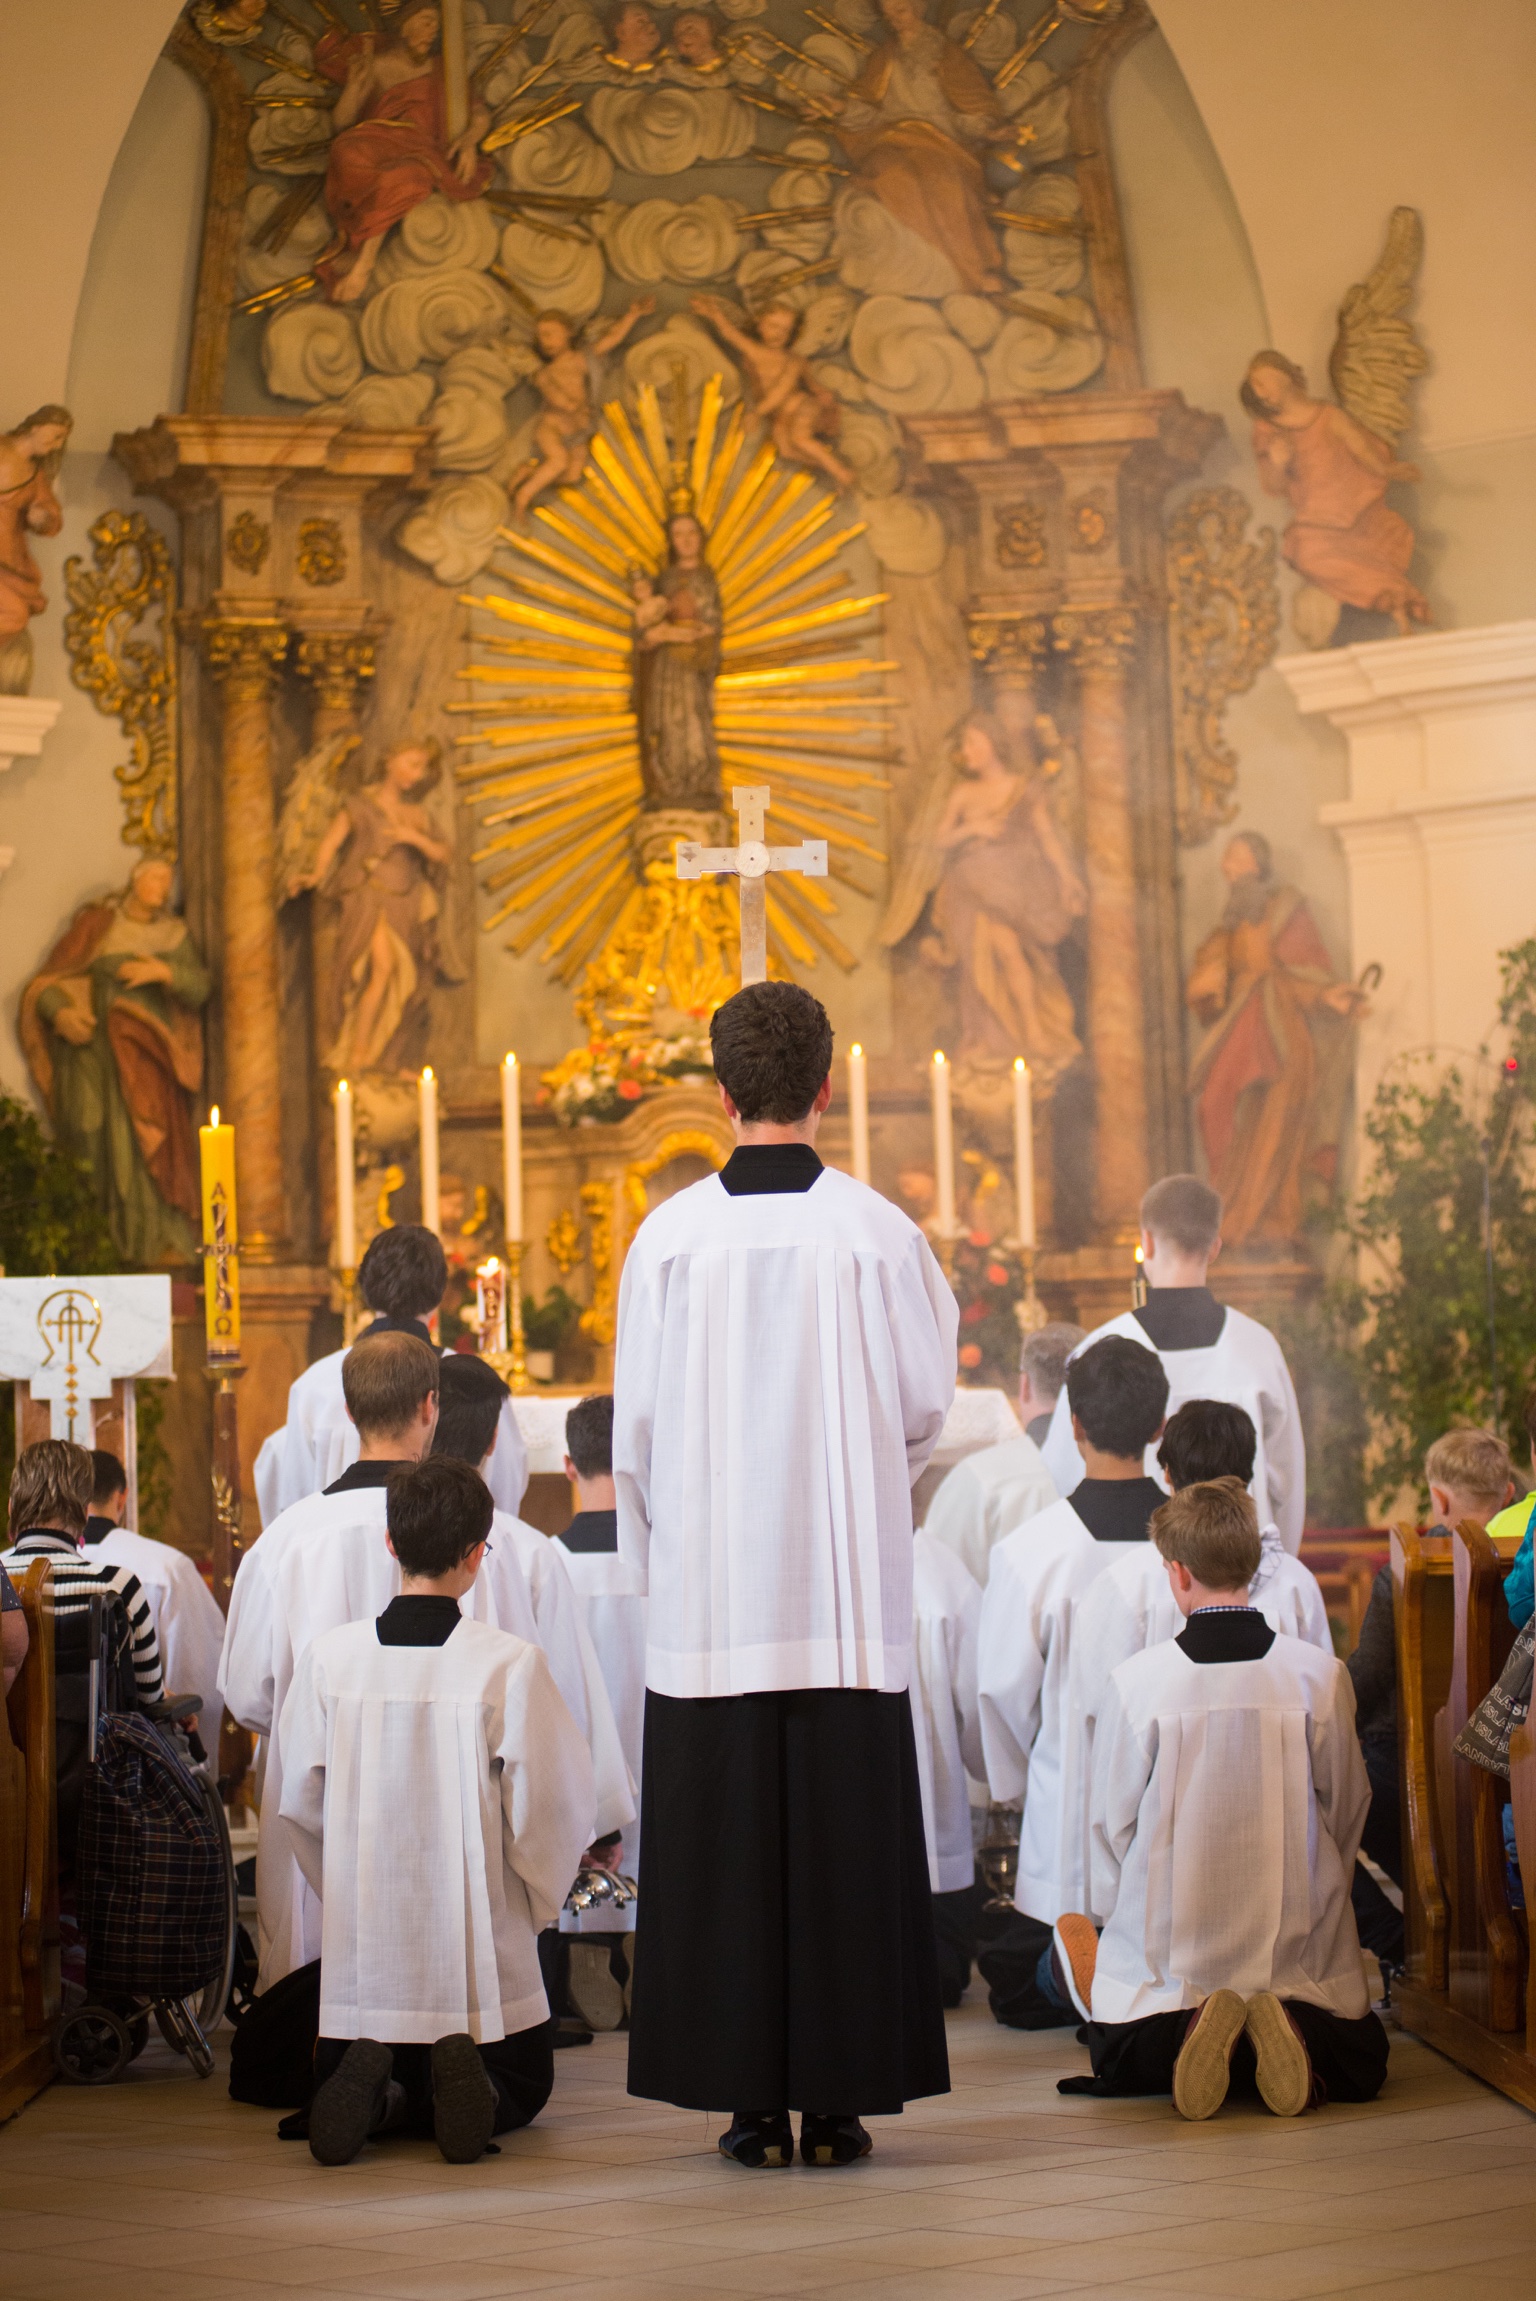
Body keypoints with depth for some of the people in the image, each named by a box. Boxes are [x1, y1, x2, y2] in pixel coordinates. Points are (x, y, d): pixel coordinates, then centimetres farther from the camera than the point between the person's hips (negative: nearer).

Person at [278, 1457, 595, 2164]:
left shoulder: (327, 1657, -6)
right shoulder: (511, 1664, -13)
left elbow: (300, 1803, 2)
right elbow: (551, 1812, -9)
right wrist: (532, 1906, 10)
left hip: (362, 1946, 2)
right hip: (482, 1946, -2)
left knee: (339, 2085, 25)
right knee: (521, 2087, 22)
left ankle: (378, 2095, -11)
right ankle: (464, 2080, -13)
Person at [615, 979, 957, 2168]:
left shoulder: (670, 1235, -4)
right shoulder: (877, 1232, -5)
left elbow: (636, 1420, 2)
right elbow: (925, 1409, 3)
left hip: (708, 1585, 1)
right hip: (846, 1589, 0)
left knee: (721, 1842, 6)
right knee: (844, 1839, 5)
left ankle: (750, 2102, 8)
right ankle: (837, 2099, 7)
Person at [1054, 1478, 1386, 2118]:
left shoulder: (1136, 1681, -11)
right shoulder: (1320, 1676, -8)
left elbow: (1113, 1824, -2)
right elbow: (1346, 1810, 3)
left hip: (1169, 1945, 0)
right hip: (1297, 1944, 1)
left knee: (1115, 2062, 23)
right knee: (1359, 2061, 21)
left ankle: (1187, 2031, -11)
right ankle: (1292, 2033, -13)